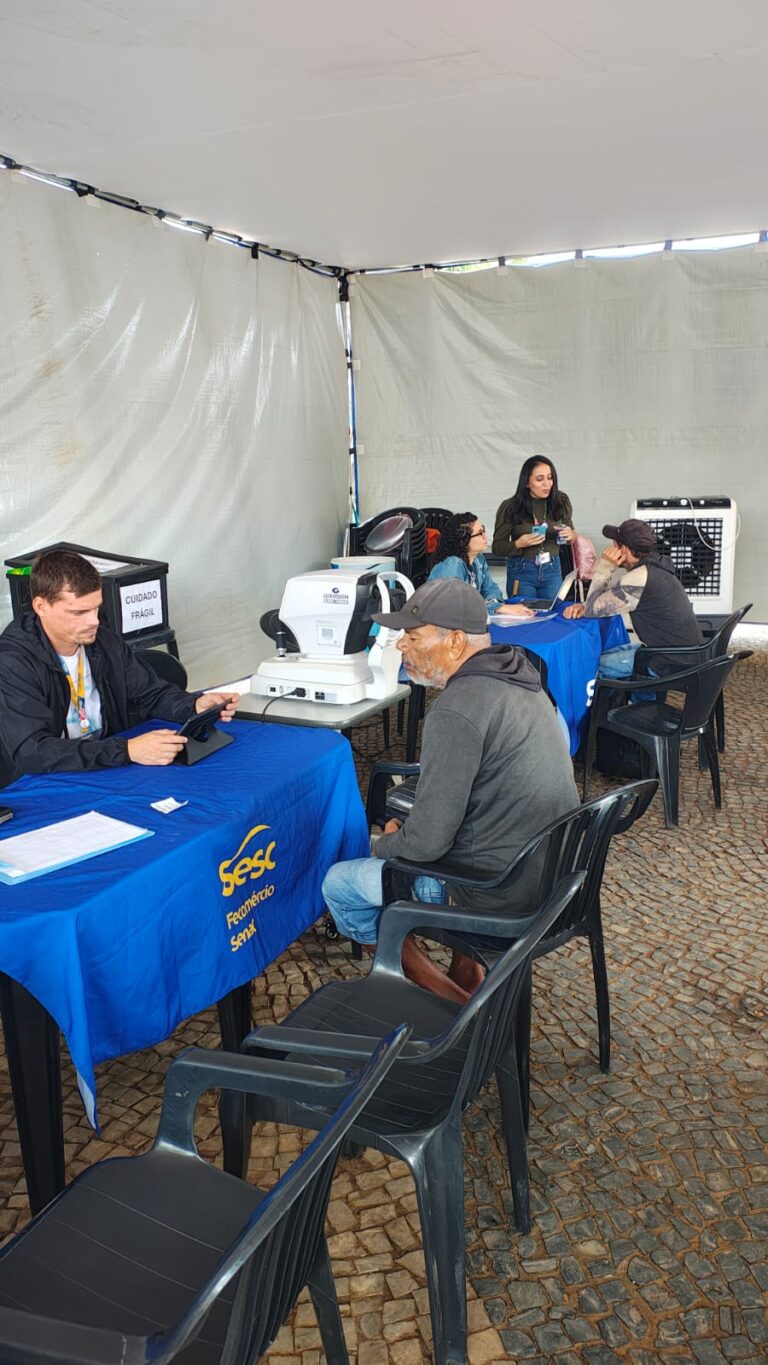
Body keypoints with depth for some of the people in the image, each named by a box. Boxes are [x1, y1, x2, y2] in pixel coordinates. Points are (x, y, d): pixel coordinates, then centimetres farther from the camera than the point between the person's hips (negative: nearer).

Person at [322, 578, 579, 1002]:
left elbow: (426, 842, -23)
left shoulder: (456, 711, -25)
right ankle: (465, 968, 31)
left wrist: (385, 844, -2)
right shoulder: (516, 677, 4)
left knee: (338, 884, 6)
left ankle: (441, 994, 18)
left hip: (506, 893, -9)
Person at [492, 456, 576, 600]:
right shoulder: (510, 507, -11)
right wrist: (519, 544, -23)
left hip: (552, 570, 3)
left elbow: (572, 534, 11)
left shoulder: (561, 502, -3)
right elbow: (497, 547, -6)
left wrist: (570, 535, -11)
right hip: (522, 572, -2)